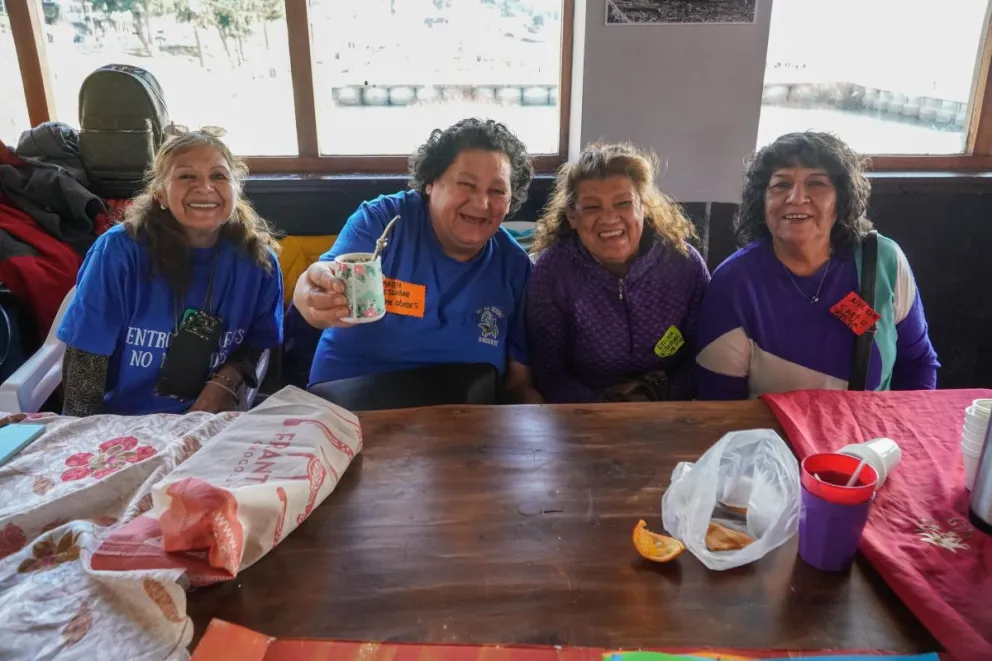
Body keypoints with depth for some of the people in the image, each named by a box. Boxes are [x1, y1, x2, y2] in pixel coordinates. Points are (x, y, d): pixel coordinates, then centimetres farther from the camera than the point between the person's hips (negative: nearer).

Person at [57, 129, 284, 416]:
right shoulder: (120, 251, -12)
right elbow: (84, 358, -6)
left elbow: (262, 345, 9)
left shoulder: (258, 261, -5)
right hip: (121, 424, -1)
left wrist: (224, 384, -8)